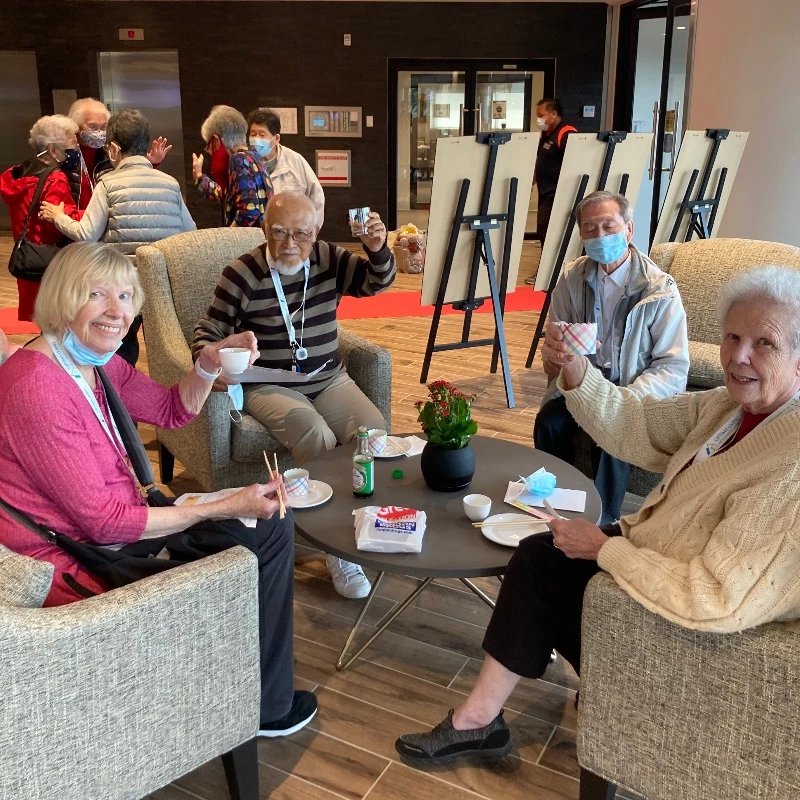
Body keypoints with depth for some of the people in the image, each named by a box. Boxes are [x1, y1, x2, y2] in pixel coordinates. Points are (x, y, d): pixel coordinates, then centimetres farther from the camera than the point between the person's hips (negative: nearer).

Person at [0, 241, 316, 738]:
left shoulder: (97, 361, 2)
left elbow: (173, 410, 16)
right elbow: (102, 521, -25)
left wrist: (209, 363, -4)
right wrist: (224, 508, -21)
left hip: (113, 526, 9)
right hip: (74, 565, -9)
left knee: (271, 525, 10)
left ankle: (264, 694, 26)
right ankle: (264, 707, 21)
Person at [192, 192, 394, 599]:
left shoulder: (328, 259, 2)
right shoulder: (242, 273, -10)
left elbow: (377, 282, 0)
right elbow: (208, 333, -4)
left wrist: (378, 250, -21)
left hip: (329, 381, 4)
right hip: (270, 386, -4)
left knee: (374, 432, -22)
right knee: (317, 436, -32)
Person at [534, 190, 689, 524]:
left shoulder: (659, 289, -13)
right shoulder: (572, 277, 0)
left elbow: (674, 368, -14)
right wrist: (553, 358, -19)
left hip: (635, 392, -3)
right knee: (549, 422, -24)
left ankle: (601, 523, -13)